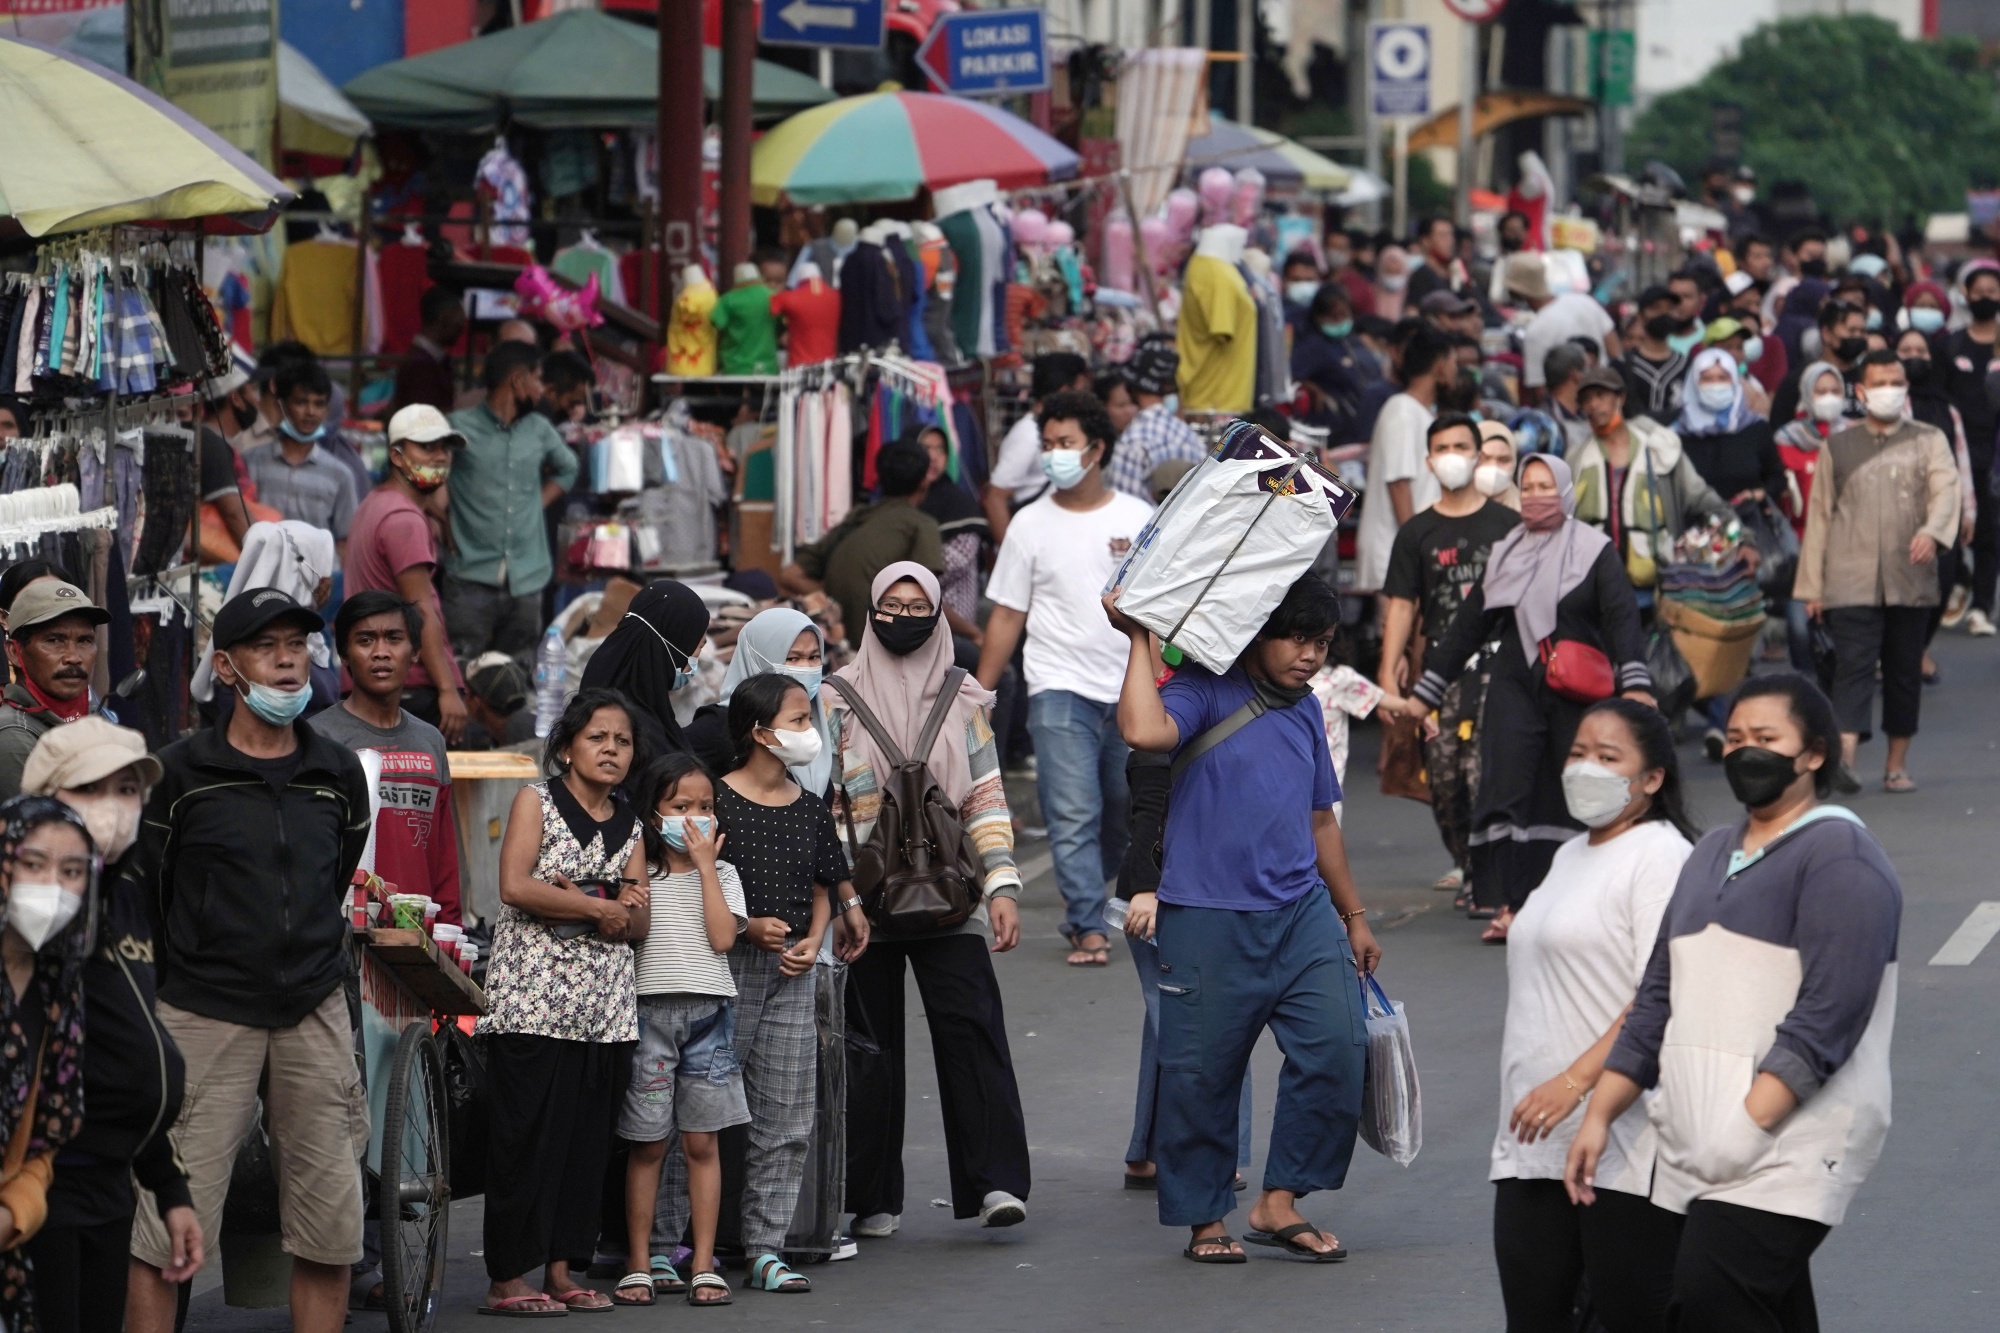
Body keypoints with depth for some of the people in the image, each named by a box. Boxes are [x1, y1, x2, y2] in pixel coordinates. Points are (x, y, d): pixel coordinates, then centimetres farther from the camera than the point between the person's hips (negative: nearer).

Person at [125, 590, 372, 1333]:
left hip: (314, 1014, 4)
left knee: (329, 1231, 4)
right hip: (204, 1016, -4)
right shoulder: (181, 773, -2)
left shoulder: (339, 775, 10)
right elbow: (139, 900, 4)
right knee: (166, 1231, -9)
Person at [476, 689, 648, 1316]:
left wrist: (573, 904, -11)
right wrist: (601, 907, -9)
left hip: (606, 1005, 6)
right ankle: (509, 1276, -5)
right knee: (528, 1135, -7)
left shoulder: (629, 824, 16)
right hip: (533, 999, -5)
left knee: (588, 1137, 4)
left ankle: (561, 1268, 10)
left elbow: (640, 923, 9)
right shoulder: (536, 800, 1)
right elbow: (515, 886, -13)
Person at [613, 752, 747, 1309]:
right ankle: (640, 1264, 6)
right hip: (650, 1008, -1)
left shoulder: (721, 874, 12)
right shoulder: (637, 872, 6)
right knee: (648, 1144, 0)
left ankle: (703, 1264, 4)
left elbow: (723, 937, -5)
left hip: (708, 1010, 1)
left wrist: (705, 866, -3)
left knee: (703, 1142, 2)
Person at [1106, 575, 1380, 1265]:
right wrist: (1139, 639, -19)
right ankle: (1205, 1219, 15)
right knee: (1202, 1075, 1)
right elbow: (1144, 730, -27)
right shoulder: (1206, 692, -4)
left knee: (1334, 1051, -8)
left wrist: (1354, 915, 30)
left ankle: (1279, 1202, 4)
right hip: (1209, 920, -5)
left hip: (1302, 911, 5)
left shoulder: (1304, 709, 16)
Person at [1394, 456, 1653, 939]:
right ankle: (1507, 907, -13)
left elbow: (1622, 616, -9)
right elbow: (1470, 623, 15)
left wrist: (1635, 684, -23)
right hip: (1515, 686, 3)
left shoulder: (1595, 551, 1)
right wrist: (1426, 692, 15)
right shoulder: (1506, 553, 12)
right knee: (1505, 789, -10)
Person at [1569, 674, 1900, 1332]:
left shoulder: (1838, 857, -5)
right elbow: (1659, 998, 24)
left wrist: (1747, 1126, -23)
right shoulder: (1712, 855, 22)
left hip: (1789, 1143, -8)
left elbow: (1826, 1015, -16)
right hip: (1694, 1149, 8)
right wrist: (1600, 1113, 14)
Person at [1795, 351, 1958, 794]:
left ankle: (1898, 764, 16)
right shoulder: (1838, 446, 12)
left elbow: (1946, 490, -6)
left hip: (1910, 582, 1)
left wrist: (1931, 531, -28)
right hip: (1851, 582, -1)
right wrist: (1811, 586, 7)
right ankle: (1845, 755, -26)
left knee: (1905, 671, 7)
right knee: (1853, 664, -13)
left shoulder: (1928, 441, 10)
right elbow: (1819, 514, 11)